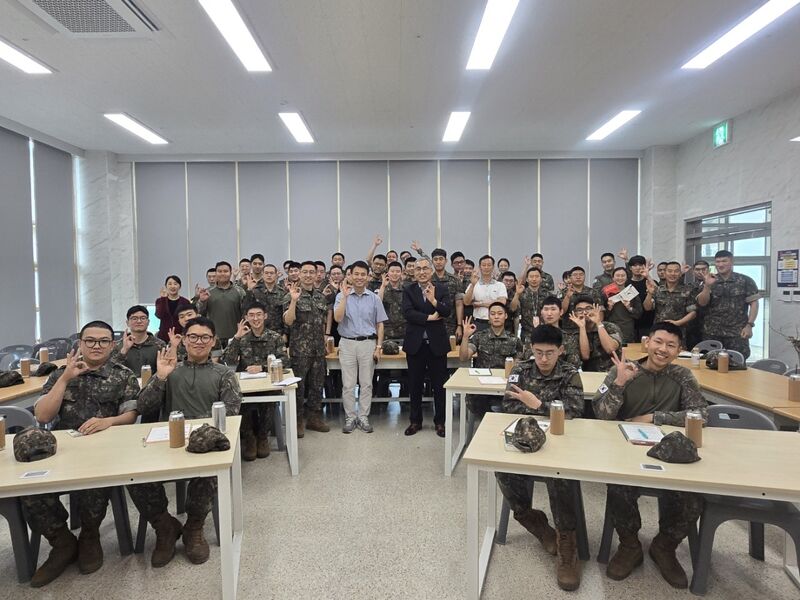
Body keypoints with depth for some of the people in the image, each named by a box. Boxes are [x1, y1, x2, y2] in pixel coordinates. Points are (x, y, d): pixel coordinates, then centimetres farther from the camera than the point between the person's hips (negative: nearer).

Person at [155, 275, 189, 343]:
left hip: (181, 335, -1)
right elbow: (159, 315, -10)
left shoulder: (185, 302, 3)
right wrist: (163, 298, -14)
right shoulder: (160, 300, 7)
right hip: (164, 336, 1)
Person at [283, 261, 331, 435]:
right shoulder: (291, 296, -6)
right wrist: (294, 300, -28)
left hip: (319, 348, 5)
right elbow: (288, 321, -17)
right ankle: (298, 420, 14)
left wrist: (325, 339, 12)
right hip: (299, 348, -5)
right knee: (298, 385, 2)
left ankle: (314, 417, 24)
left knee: (317, 385, 11)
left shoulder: (321, 297, 10)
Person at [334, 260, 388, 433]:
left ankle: (363, 417, 17)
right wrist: (345, 296, -17)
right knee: (348, 384, 4)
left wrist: (378, 347, -1)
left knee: (366, 383, 6)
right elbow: (338, 318, -14)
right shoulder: (342, 296, 0)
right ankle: (350, 418, 15)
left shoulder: (374, 298, 4)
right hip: (347, 343, -1)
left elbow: (380, 324, 6)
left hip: (368, 343, 1)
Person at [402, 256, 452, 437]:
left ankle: (440, 421, 22)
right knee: (415, 384, 10)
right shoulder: (408, 290, 2)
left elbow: (448, 311, -11)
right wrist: (429, 317, -15)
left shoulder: (441, 290, 4)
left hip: (437, 343, 0)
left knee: (439, 384, 7)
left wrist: (434, 301, -25)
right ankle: (415, 420, 25)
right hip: (415, 344, 0)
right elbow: (407, 312, -13)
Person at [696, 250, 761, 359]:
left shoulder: (745, 281, 1)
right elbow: (702, 303, -1)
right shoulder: (709, 281, 7)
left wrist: (749, 325, -10)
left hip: (737, 332, -2)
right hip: (711, 333, 2)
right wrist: (707, 286, -15)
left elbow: (754, 303, -1)